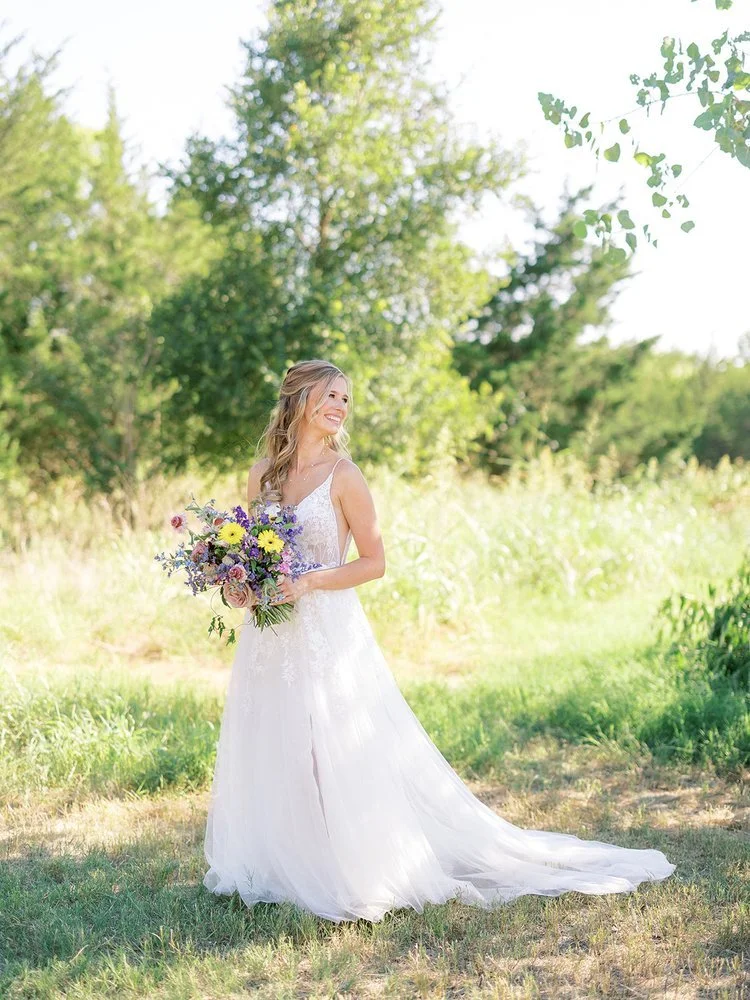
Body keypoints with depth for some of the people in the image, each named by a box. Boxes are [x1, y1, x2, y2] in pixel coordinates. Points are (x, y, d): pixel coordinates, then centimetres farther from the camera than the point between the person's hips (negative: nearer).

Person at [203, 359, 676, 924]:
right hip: (270, 639, 5)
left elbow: (374, 562, -5)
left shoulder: (342, 475, -6)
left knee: (342, 759, -4)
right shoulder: (263, 473, 7)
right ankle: (279, 869, 25)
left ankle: (363, 872, 9)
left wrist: (309, 582, -17)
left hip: (330, 635, -5)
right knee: (272, 756, 11)